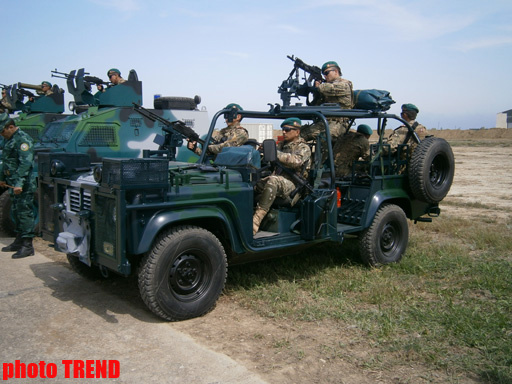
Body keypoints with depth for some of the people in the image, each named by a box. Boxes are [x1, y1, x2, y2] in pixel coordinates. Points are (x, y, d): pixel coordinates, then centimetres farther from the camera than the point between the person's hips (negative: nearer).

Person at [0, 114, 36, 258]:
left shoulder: (22, 139, -15)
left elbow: (26, 163, -24)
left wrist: (19, 184, -29)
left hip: (24, 185, -10)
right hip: (14, 184, 10)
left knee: (25, 213, -8)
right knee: (16, 212, 17)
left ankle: (27, 246, -4)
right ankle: (19, 241, 28)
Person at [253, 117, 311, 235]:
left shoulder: (303, 148, 0)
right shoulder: (282, 145, 23)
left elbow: (296, 161, -21)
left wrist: (275, 153, -28)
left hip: (293, 184, -7)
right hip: (278, 178, 7)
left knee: (273, 181, -38)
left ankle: (255, 222, -45)